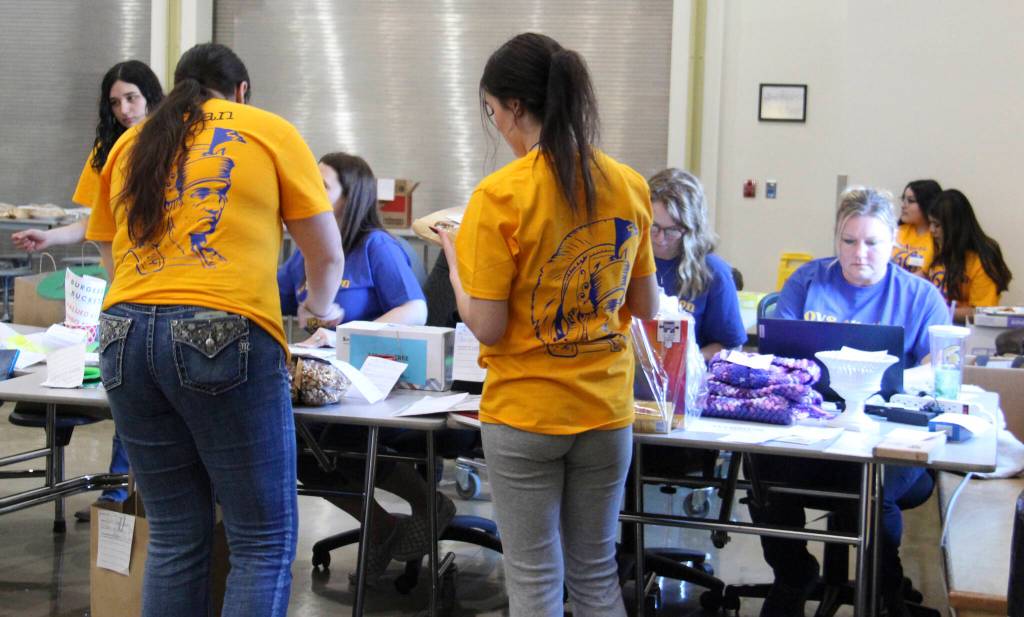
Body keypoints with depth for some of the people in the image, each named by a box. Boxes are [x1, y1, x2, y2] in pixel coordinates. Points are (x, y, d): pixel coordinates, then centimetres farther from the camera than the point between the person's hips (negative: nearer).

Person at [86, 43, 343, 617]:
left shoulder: (131, 145, 21)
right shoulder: (269, 131, 11)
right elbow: (328, 255, 12)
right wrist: (320, 305, 33)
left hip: (125, 333, 5)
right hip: (225, 334, -5)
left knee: (175, 539, 12)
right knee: (266, 542, 3)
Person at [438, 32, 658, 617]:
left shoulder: (500, 196, -15)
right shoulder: (629, 186, -1)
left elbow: (487, 328, -14)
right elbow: (647, 309, 8)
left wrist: (454, 256, 1)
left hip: (524, 415, -4)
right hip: (607, 412, 4)